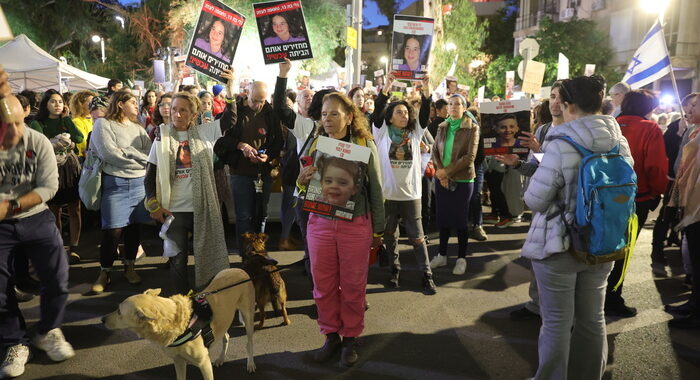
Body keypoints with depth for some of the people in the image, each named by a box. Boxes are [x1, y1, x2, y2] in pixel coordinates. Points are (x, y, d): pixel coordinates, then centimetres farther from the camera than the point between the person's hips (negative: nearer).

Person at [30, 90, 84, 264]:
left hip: (71, 166, 2)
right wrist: (65, 142, -17)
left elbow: (79, 137, -3)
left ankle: (74, 248, 2)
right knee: (54, 211, 3)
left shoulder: (66, 121, 14)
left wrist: (56, 143, -11)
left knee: (74, 210, -1)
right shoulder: (38, 123, 5)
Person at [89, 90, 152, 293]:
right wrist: (138, 158, -5)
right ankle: (105, 272, 9)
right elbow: (109, 153, -13)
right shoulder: (103, 124, 0)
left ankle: (130, 267, 23)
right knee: (113, 229, -6)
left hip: (139, 182, 5)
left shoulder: (138, 128, 15)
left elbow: (150, 154, 3)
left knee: (134, 225, 8)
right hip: (115, 183, -5)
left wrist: (125, 153, -9)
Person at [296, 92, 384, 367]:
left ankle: (350, 339, 27)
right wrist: (302, 179, -13)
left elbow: (375, 189, 0)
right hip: (320, 223, 3)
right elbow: (302, 186, 11)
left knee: (353, 285, 8)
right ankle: (331, 335, 30)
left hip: (355, 224, -3)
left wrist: (377, 230, 2)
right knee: (323, 284, 10)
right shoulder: (314, 144, 5)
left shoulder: (365, 145, -5)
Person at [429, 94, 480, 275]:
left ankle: (461, 258, 15)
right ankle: (442, 255, 23)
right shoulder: (442, 127, 8)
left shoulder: (472, 128, -7)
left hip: (462, 180, -4)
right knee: (442, 216, 10)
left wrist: (447, 171, -16)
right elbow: (435, 151, 3)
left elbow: (470, 156, -14)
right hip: (442, 179, 4)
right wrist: (440, 173, -11)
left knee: (460, 218, 3)